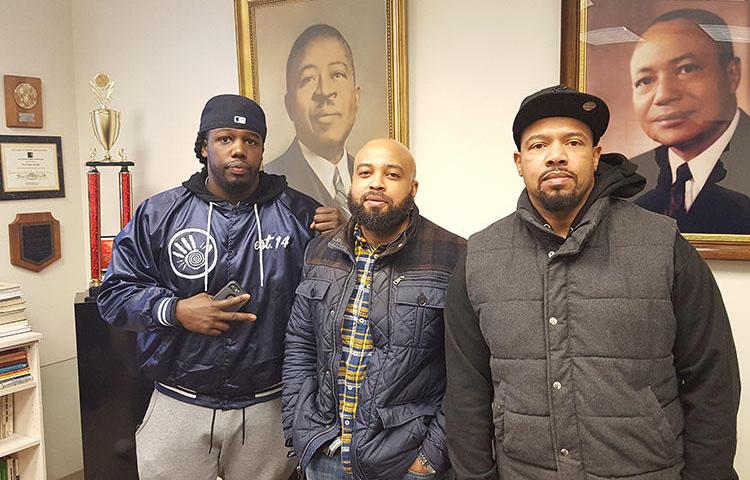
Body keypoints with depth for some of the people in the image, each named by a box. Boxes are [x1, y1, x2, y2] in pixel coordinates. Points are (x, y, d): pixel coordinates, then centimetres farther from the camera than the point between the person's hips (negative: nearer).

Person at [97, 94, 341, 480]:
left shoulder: (298, 214, 0)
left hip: (269, 408, 1)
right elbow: (115, 291, 3)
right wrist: (175, 310, -13)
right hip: (179, 406, 0)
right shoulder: (159, 214, 0)